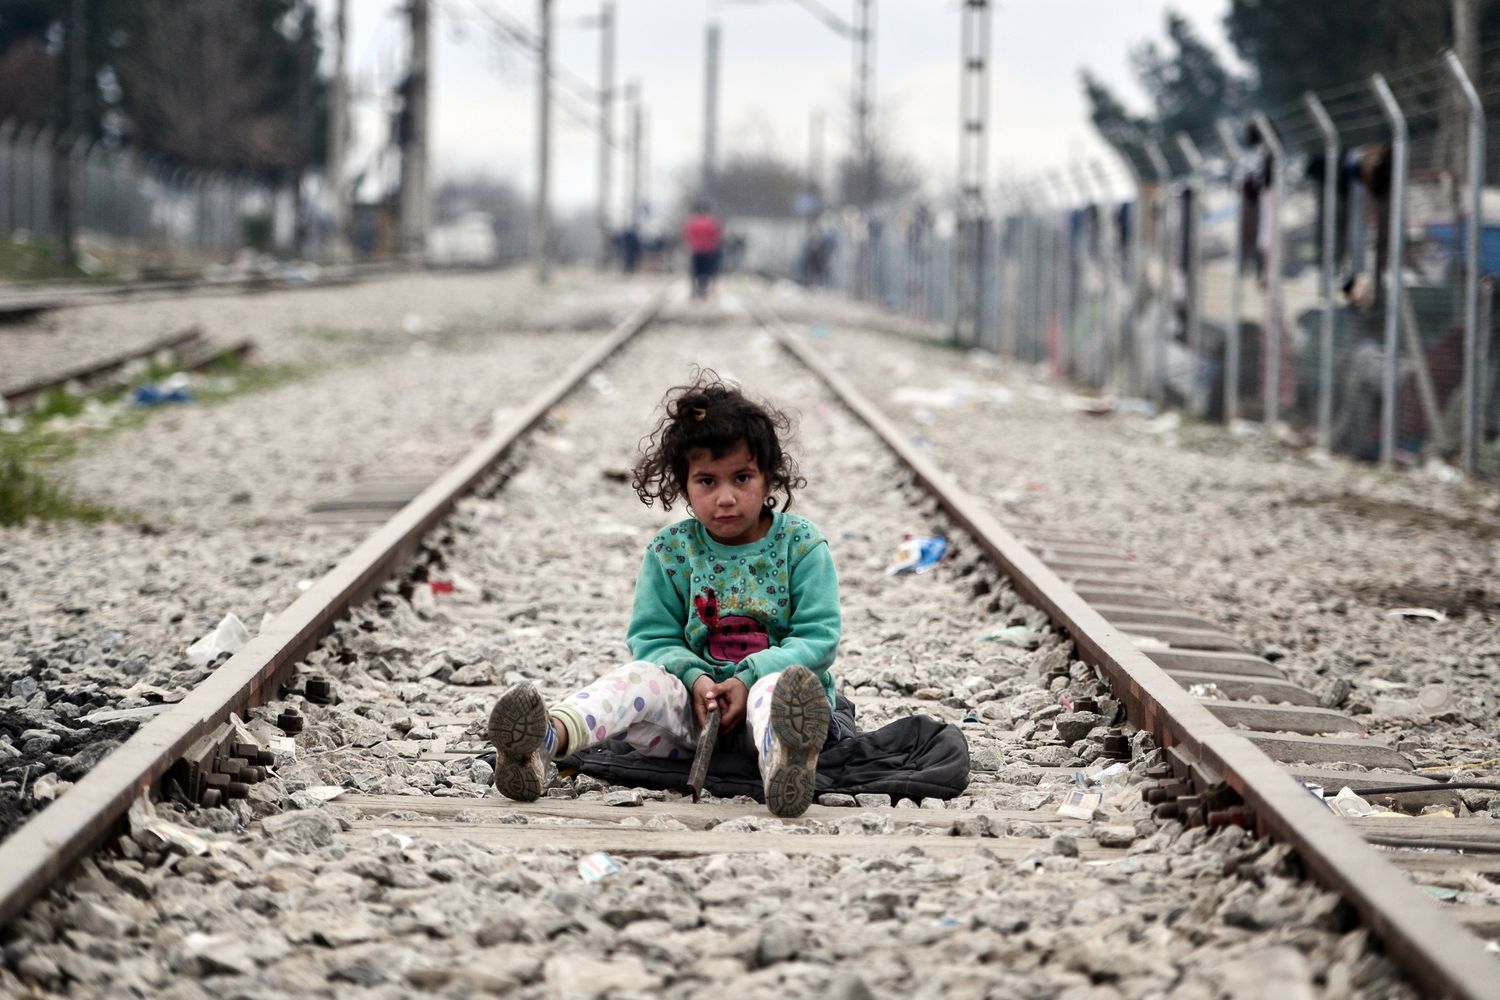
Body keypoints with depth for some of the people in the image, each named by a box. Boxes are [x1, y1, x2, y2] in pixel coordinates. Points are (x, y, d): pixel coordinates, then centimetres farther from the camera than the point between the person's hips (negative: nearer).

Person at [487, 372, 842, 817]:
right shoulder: (670, 550, 6)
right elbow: (652, 637, 6)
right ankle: (547, 739, -58)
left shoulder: (801, 544, 0)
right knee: (639, 677, -28)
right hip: (694, 700, 2)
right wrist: (695, 678, -17)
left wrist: (750, 678, -21)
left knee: (778, 689, -38)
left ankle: (783, 759, -78)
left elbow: (819, 638, -6)